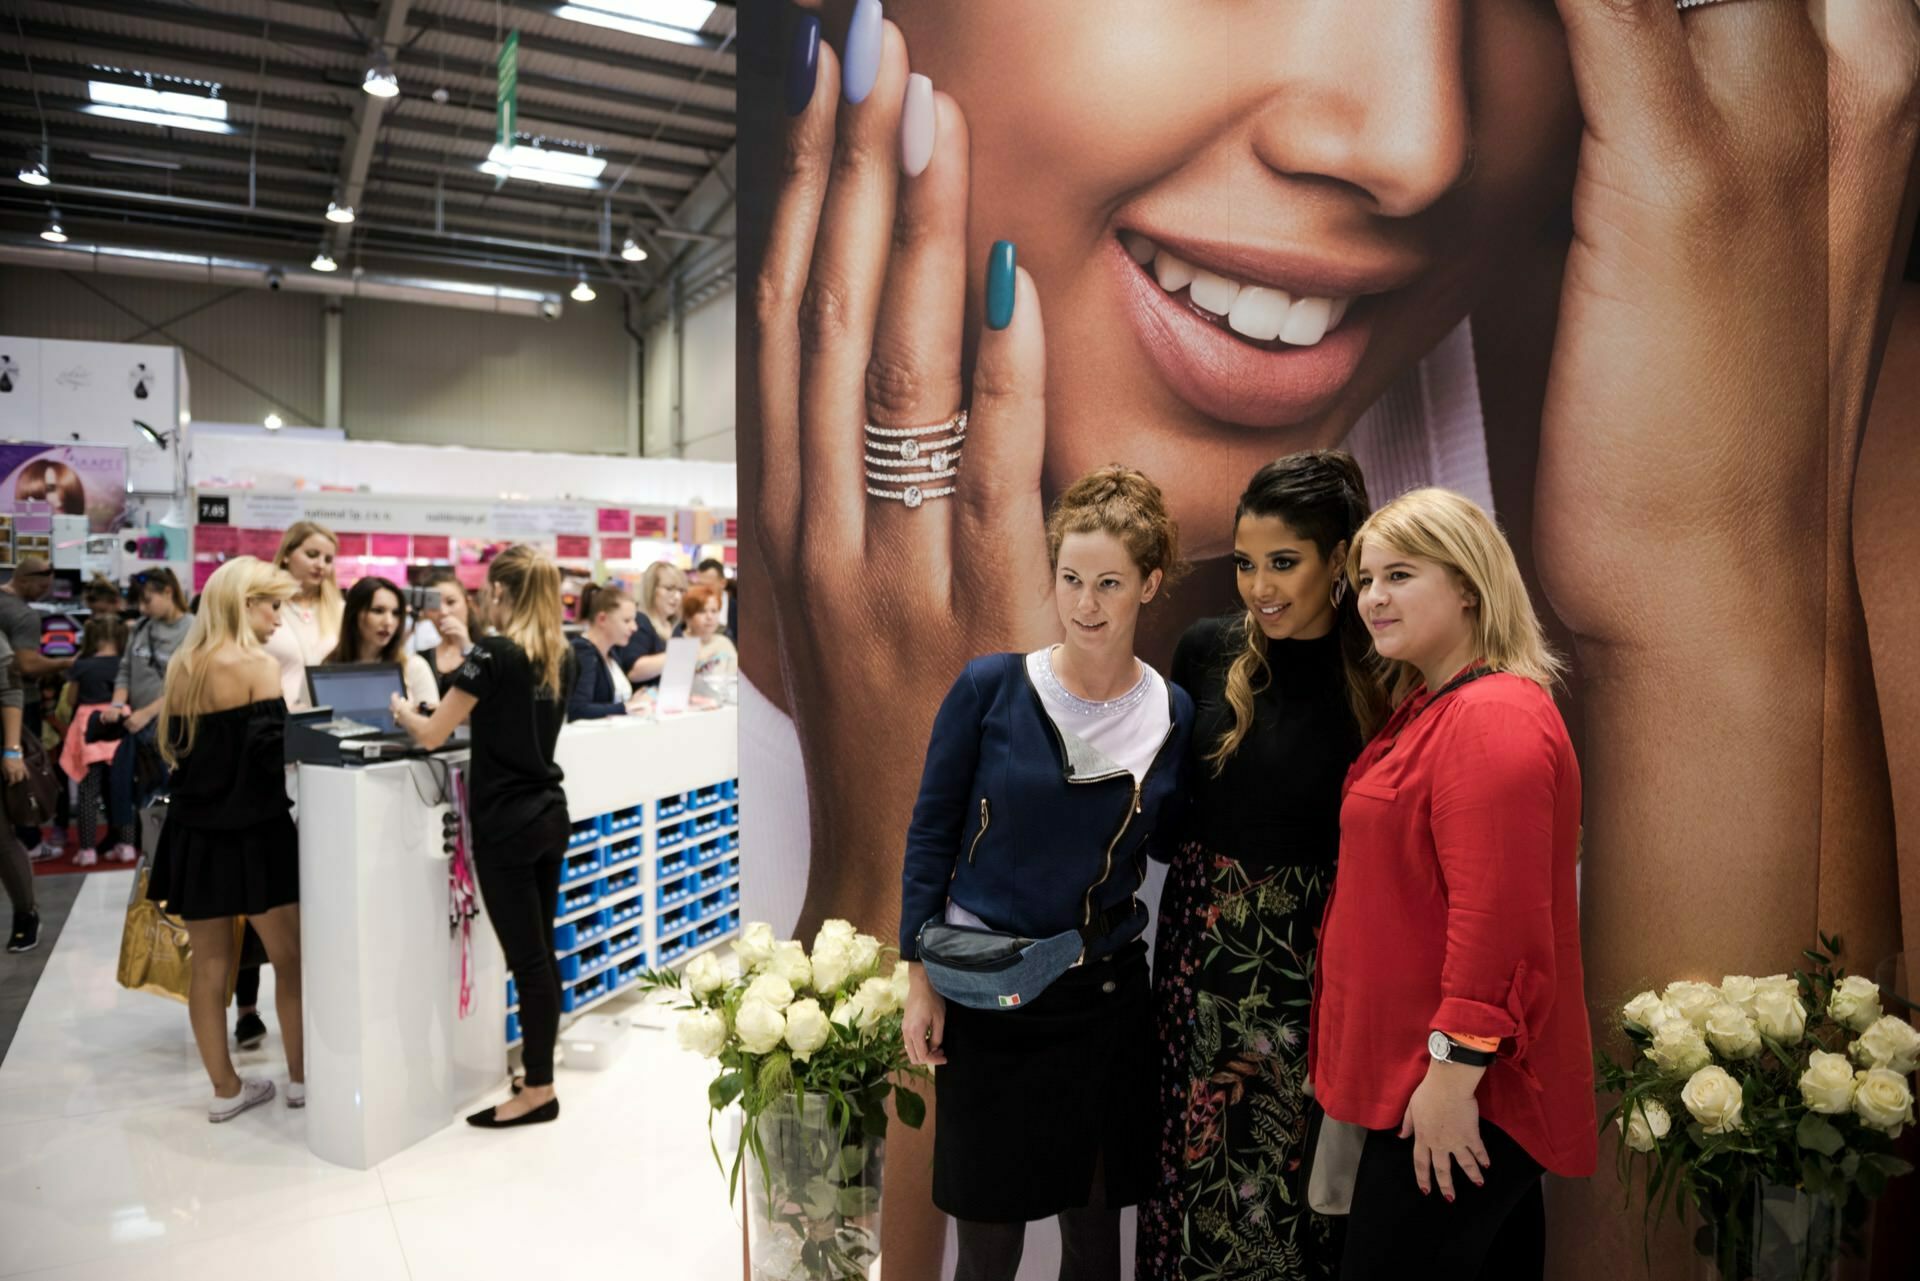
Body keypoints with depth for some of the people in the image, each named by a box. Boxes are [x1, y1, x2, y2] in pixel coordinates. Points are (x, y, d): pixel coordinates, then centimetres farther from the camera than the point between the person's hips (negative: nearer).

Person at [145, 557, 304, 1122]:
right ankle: (301, 1076, 18)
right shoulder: (258, 664, -13)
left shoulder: (181, 667, 8)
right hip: (254, 831, -6)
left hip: (193, 832, 6)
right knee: (290, 957, 9)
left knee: (210, 964, 11)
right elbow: (276, 751, -18)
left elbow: (174, 747, 14)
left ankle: (226, 1089, 20)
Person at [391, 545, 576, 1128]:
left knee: (526, 958, 0)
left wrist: (402, 710, 9)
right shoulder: (561, 657, 7)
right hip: (551, 816, 7)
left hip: (507, 825, -7)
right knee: (541, 954, 15)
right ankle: (540, 1066, 26)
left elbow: (432, 736, -11)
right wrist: (470, 708, 23)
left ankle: (539, 1090, 10)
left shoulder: (493, 653, -15)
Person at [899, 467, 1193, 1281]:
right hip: (983, 993, -2)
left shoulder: (1173, 716, -3)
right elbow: (931, 832, -4)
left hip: (1105, 995, 2)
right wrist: (920, 977, -5)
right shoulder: (991, 687, -10)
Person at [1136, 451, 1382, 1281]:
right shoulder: (1207, 650, -1)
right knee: (1191, 1156, 14)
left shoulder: (1378, 681, -9)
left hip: (1312, 960, -2)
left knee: (1289, 1170, 10)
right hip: (1201, 941, 3)